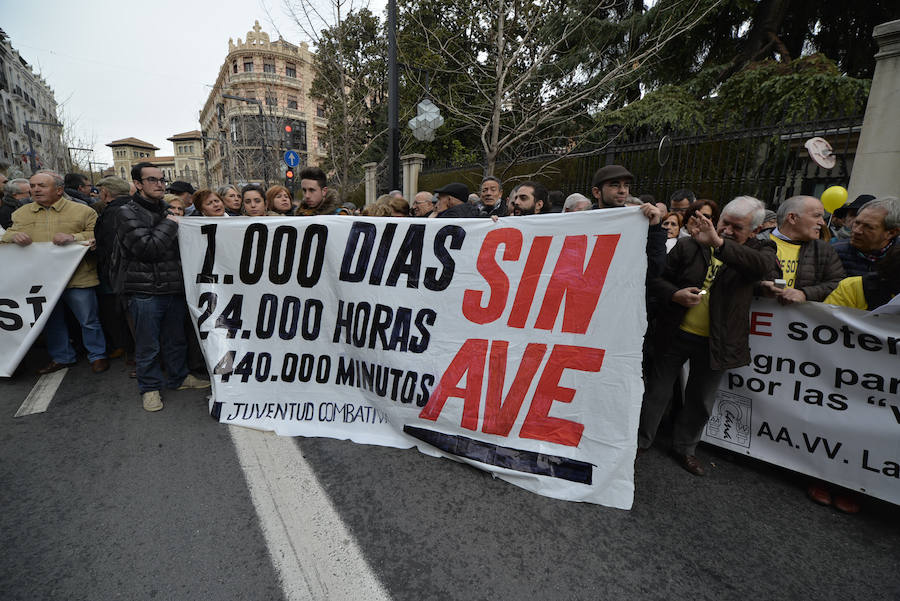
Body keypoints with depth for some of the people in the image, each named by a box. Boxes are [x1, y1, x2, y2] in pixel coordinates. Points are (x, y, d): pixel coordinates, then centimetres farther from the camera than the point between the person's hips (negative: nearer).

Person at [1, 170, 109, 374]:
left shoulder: (83, 211, -1)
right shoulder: (21, 213, 13)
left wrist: (73, 238, -21)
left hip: (77, 279, -5)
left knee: (89, 320, 3)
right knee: (51, 322, 16)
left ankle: (98, 355, 18)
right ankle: (62, 357, 31)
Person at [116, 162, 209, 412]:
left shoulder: (167, 213, 17)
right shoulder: (129, 213, -5)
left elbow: (180, 246, 28)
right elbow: (146, 248, -19)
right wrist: (169, 225, -10)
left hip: (173, 287, 6)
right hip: (145, 290, -6)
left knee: (175, 338, 17)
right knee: (148, 344, 5)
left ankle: (178, 377, 32)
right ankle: (150, 387, 20)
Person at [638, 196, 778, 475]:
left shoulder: (759, 250, -1)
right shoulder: (688, 245, -3)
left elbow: (763, 265, -26)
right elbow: (658, 279, 0)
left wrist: (719, 243, -37)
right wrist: (675, 294, -21)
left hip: (715, 344, 1)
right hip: (676, 335, -1)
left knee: (700, 400, 17)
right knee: (657, 390, 11)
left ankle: (684, 447, 40)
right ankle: (641, 440, 30)